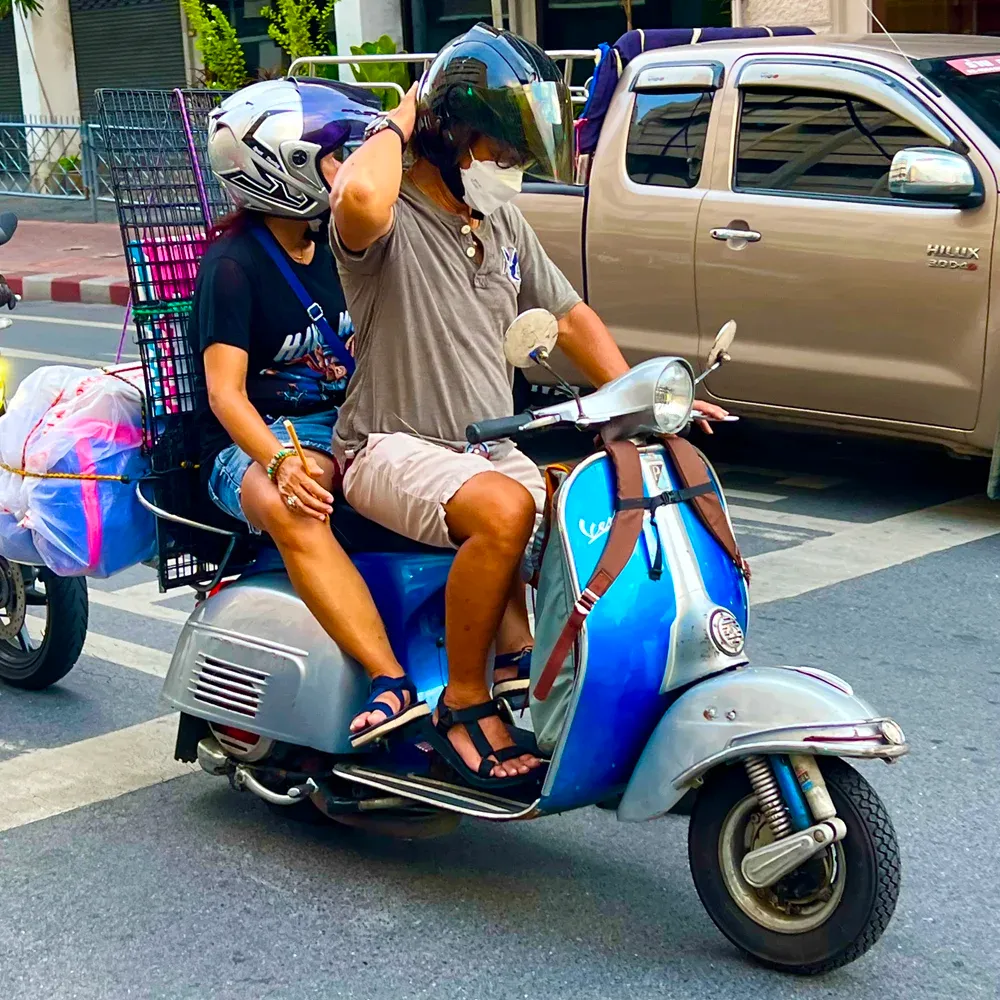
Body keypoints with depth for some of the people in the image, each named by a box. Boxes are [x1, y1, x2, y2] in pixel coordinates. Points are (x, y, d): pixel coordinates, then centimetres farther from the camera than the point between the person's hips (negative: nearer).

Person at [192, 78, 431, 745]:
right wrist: (279, 461, -36)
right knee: (291, 510, -41)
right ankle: (393, 683, -47)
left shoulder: (335, 243, 12)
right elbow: (225, 391, -18)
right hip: (257, 442, -6)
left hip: (347, 422, 6)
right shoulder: (234, 264, -9)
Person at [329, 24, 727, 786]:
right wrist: (395, 125, -18)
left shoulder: (503, 224, 14)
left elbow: (569, 316, 18)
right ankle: (465, 704, -20)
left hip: (490, 447, 8)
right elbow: (359, 197, -39)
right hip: (395, 446, -8)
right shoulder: (391, 218, -13)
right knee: (504, 509, -35)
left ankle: (519, 652, 3)